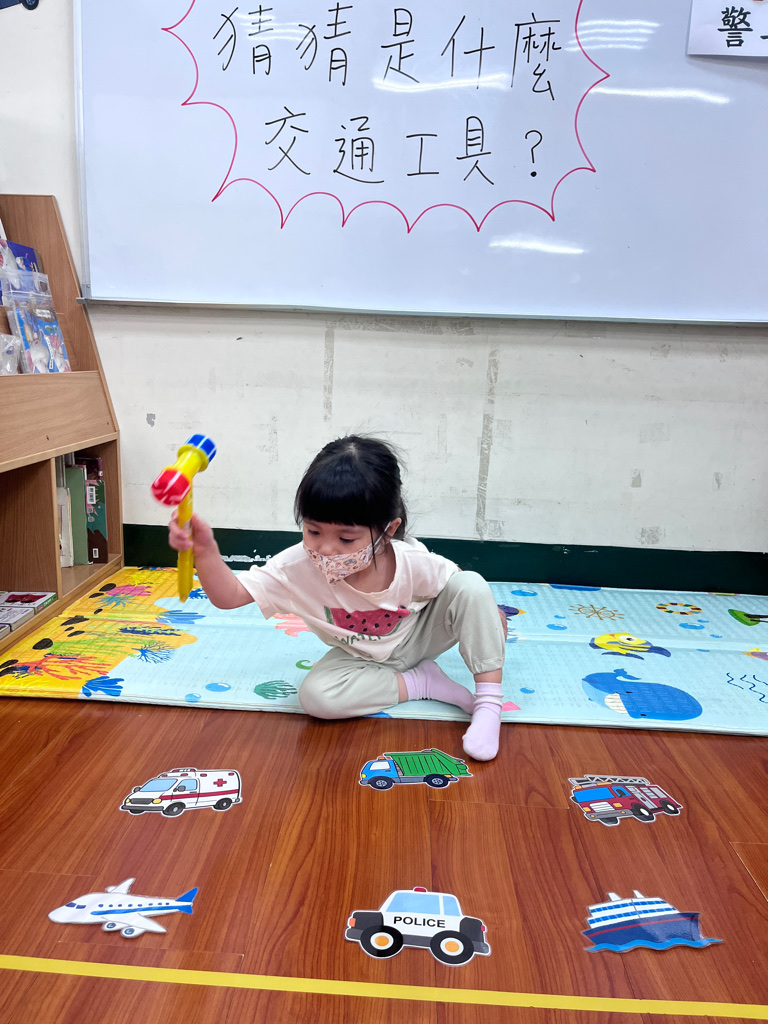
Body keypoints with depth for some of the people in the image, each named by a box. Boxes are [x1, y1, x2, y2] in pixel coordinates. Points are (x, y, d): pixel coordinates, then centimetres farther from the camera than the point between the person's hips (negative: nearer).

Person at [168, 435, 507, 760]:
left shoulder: (416, 564, -30)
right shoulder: (298, 567, -29)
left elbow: (463, 592, -10)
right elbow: (229, 595, -27)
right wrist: (206, 551, -43)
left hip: (418, 637, -1)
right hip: (364, 658, 1)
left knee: (471, 585, -27)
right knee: (315, 695, -32)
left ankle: (488, 702, -21)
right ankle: (422, 683, -13)